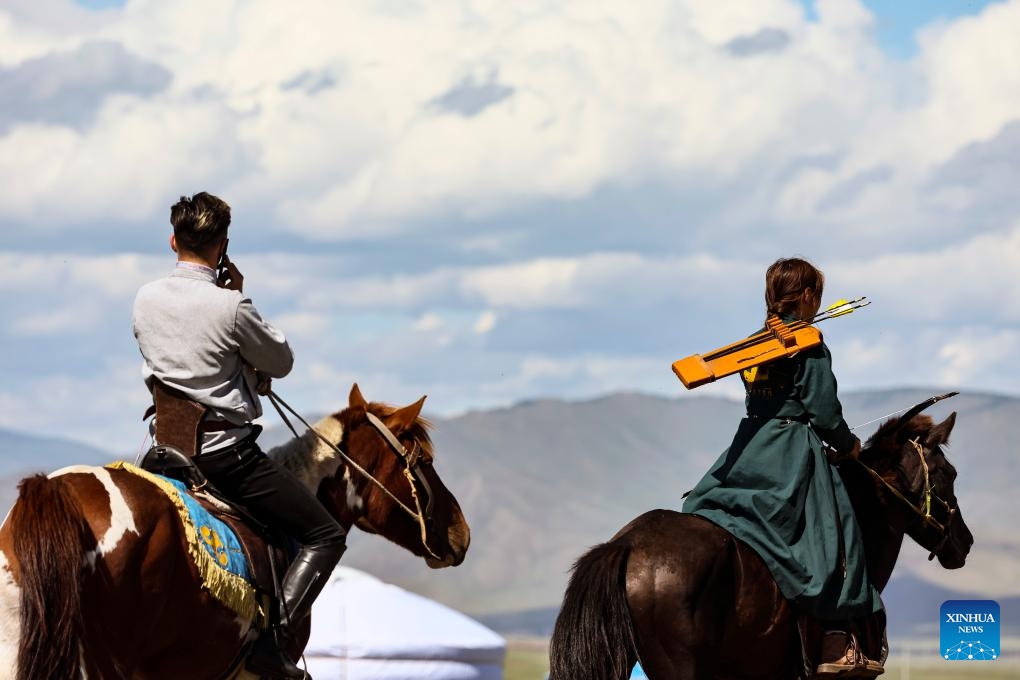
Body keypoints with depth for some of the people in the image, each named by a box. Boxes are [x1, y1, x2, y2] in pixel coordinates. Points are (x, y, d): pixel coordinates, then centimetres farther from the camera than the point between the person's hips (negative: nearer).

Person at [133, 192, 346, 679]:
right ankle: (271, 640, -15)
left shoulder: (145, 300, 2)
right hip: (226, 448, -6)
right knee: (325, 535, 1)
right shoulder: (231, 307, -17)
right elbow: (282, 362, -1)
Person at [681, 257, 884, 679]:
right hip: (793, 449, -7)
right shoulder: (811, 347, -9)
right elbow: (823, 409, -12)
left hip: (749, 447, 7)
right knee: (832, 532, -6)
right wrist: (847, 445, 6)